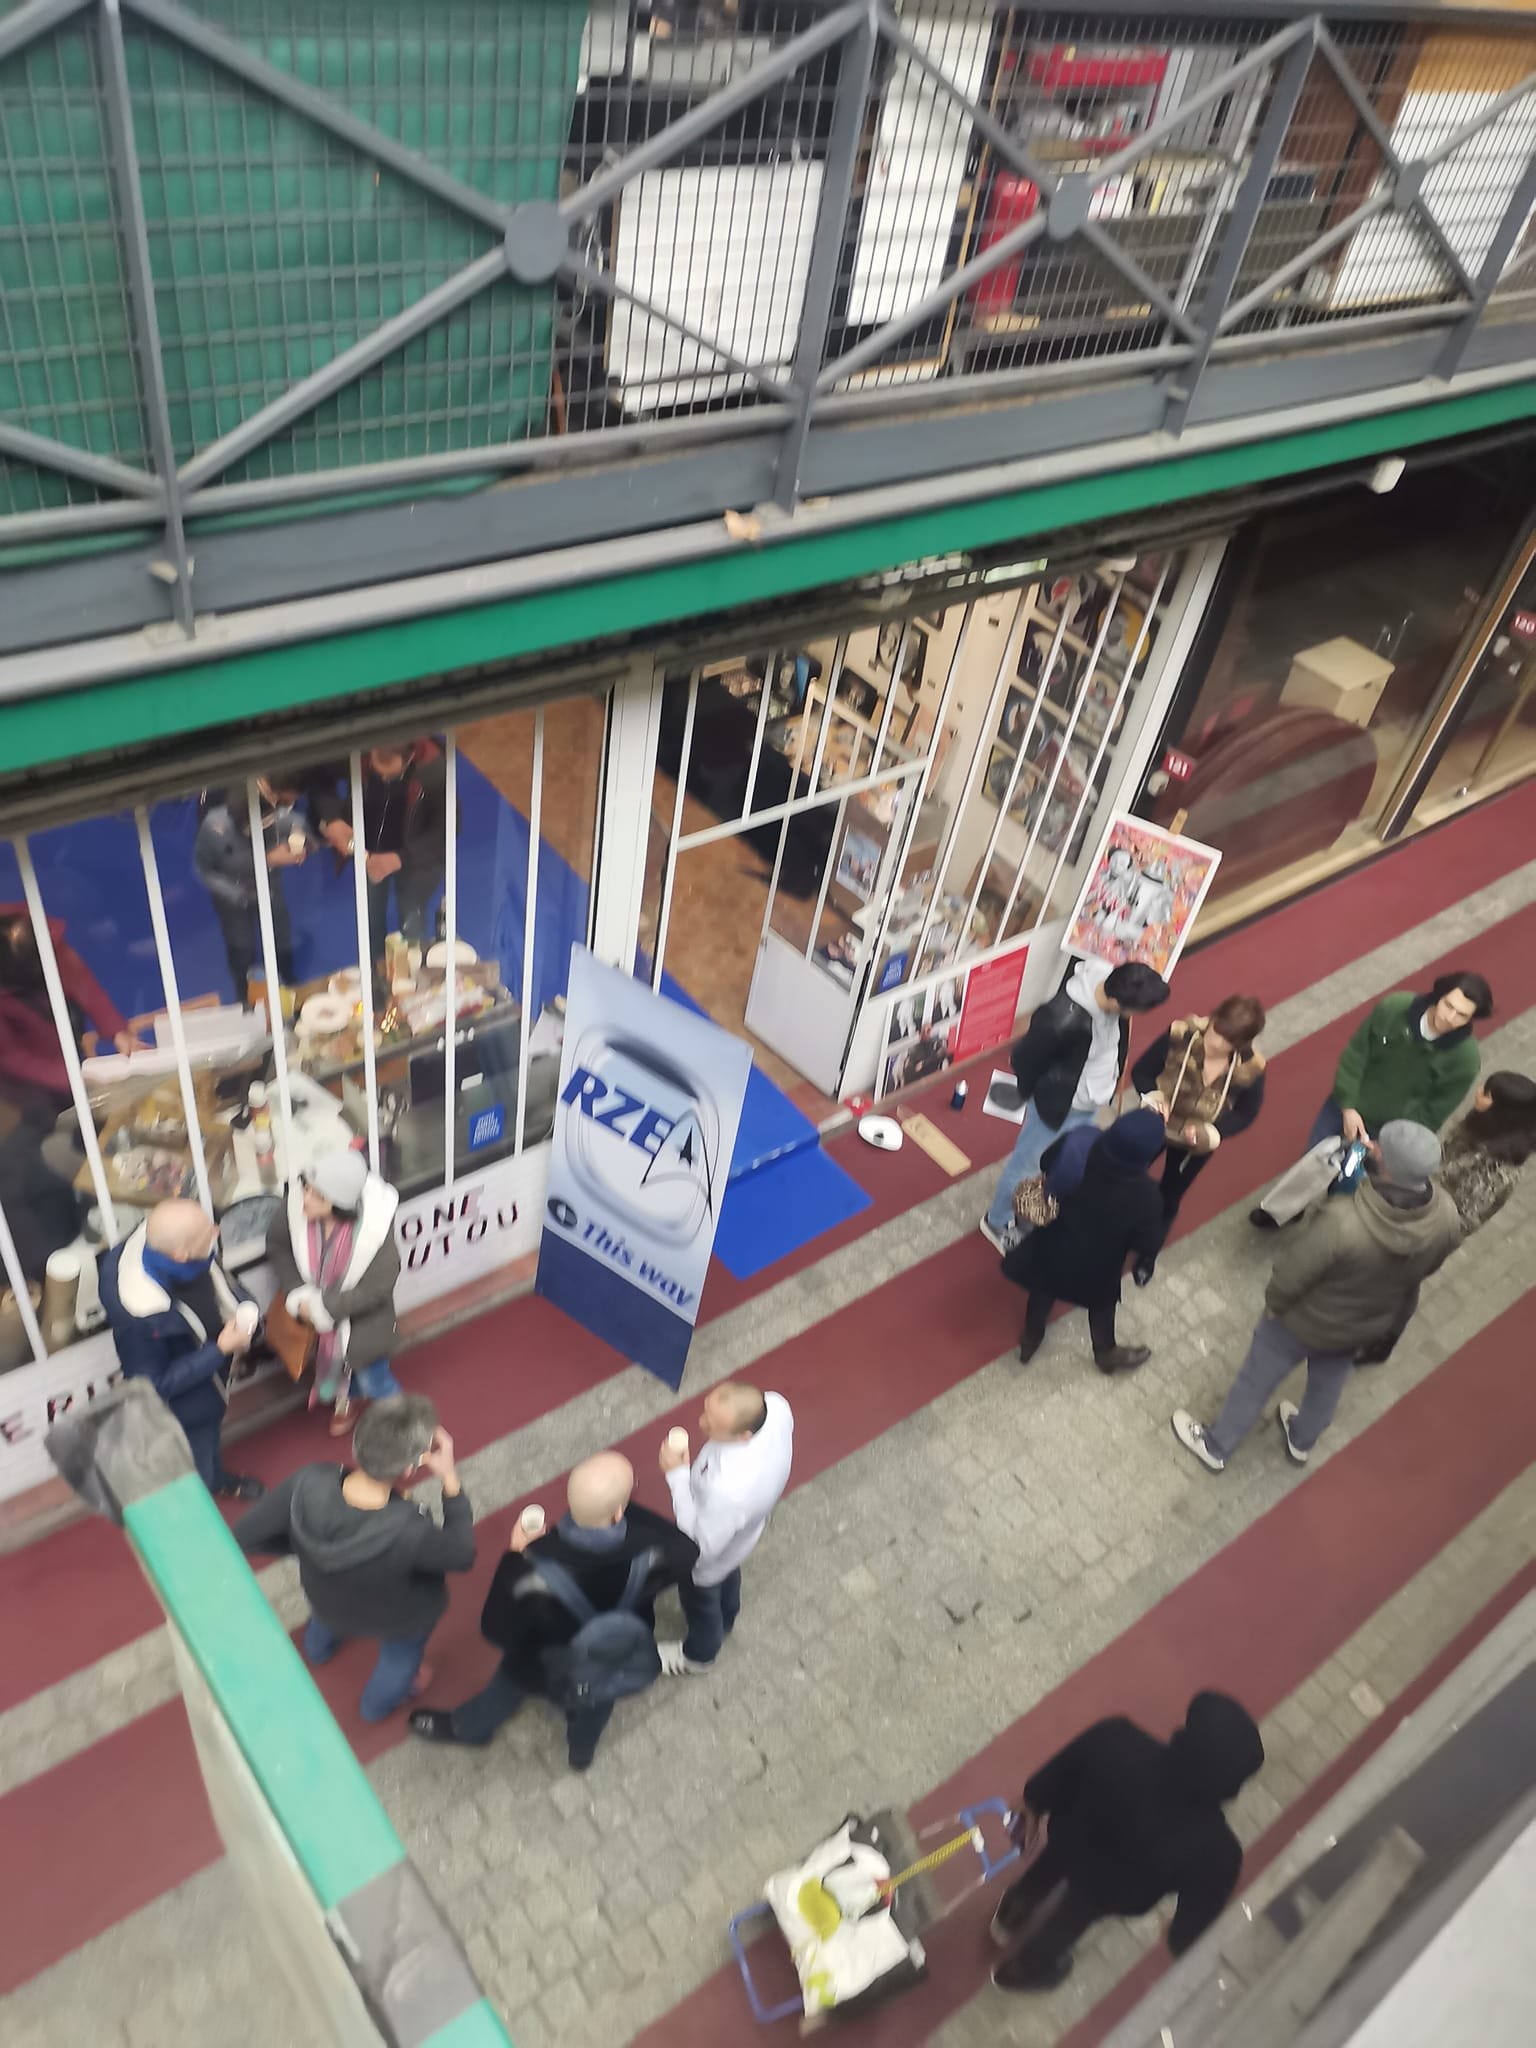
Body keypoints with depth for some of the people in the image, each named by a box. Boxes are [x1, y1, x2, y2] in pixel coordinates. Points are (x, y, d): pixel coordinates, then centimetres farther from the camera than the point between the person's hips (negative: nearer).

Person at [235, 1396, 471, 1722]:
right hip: (399, 1620, -3)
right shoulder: (409, 1532, -46)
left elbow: (246, 1536, -22)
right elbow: (462, 1554, -25)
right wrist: (450, 1478, -27)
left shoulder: (307, 1483, -39)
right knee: (402, 1654, 35)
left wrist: (303, 1546, -7)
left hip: (325, 1601, 3)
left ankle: (319, 1646, 73)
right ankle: (379, 1703, 64)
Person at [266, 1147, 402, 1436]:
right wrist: (298, 1295, -17)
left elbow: (376, 1289, -24)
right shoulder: (296, 1204, -29)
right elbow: (277, 1245, -9)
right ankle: (343, 1402, 64)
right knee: (332, 1363, 30)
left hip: (362, 1321, -4)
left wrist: (323, 1309, -24)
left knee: (374, 1380, 16)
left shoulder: (374, 1229, -37)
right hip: (314, 1312, 4)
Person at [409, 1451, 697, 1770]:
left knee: (511, 1683, 33)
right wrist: (629, 1509, -15)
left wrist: (516, 1555, -20)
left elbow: (498, 1630, -26)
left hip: (549, 1670, -1)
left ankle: (466, 1728, 64)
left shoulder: (534, 1567, -43)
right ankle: (582, 1749, 68)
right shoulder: (648, 1552, -39)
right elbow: (686, 1551, -16)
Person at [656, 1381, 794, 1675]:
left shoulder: (729, 1489, -51)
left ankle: (698, 1654, 61)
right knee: (728, 1577, 38)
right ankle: (725, 1621, 70)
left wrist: (677, 1475, -32)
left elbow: (700, 1546, -32)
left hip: (708, 1561, -6)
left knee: (700, 1605, 29)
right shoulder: (776, 1406, -34)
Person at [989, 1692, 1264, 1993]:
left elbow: (1060, 1771, -17)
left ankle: (1007, 1922, 67)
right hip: (1107, 1890, -1)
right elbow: (1200, 1911, -18)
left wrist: (1034, 1803, 6)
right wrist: (1182, 1945, 6)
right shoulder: (1213, 1849, -41)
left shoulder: (1115, 1740, -38)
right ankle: (1021, 1971, 63)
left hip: (1070, 1837, 1)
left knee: (1039, 1878, 37)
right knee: (1063, 1927, 33)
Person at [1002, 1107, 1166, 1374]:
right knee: (1102, 1306, 30)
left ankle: (1030, 1340, 57)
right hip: (1096, 1271, -2)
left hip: (1050, 1251, 2)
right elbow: (1148, 1246, -22)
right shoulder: (1143, 1194, -36)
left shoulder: (1077, 1145, -29)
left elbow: (1046, 1164, -8)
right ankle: (1107, 1354, 58)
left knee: (1043, 1291, 32)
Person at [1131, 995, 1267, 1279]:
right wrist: (1151, 1095, -39)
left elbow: (1247, 1112, -11)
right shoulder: (1180, 1034, -32)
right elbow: (1140, 1071, -18)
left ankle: (1147, 1254, 53)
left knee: (1168, 1199, 25)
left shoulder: (1250, 1066, -28)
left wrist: (1215, 1131, -29)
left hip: (1197, 1142, 1)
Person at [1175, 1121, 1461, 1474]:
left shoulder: (1341, 1226, -45)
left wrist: (1273, 1302, -4)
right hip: (1371, 1323, 5)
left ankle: (1215, 1446, 44)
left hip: (1307, 1319, -5)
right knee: (1329, 1382, 33)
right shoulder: (1447, 1218, -28)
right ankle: (1301, 1441, 61)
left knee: (1256, 1379, 21)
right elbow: (1425, 1269, -5)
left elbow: (1291, 1274, -27)